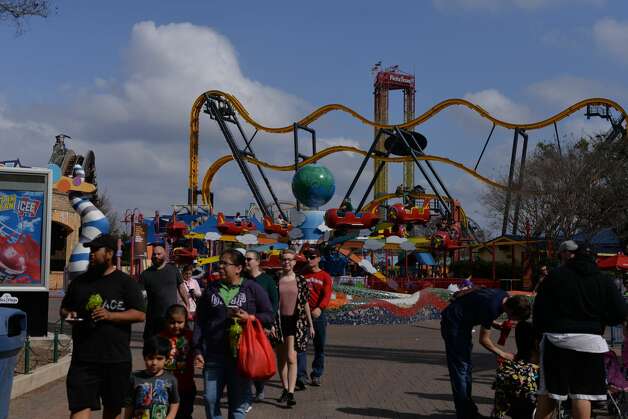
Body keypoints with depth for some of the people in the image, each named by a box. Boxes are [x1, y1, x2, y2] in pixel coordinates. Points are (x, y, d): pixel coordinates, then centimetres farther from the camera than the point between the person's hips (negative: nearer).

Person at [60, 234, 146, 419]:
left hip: (116, 359, -2)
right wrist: (68, 315, -1)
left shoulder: (126, 282, -1)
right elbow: (64, 308, 23)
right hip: (83, 358, 2)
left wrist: (110, 315, -18)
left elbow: (140, 314, -6)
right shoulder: (79, 282, 11)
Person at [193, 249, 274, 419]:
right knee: (210, 398, 4)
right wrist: (198, 350, 4)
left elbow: (269, 316, 3)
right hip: (213, 354, 2)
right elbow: (199, 322, 10)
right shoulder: (211, 289, 9)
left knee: (239, 401, 6)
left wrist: (250, 317, -15)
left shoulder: (253, 288, 1)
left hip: (241, 354, -2)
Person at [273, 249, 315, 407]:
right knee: (281, 358, 10)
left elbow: (305, 303, 9)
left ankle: (291, 393, -14)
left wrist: (310, 325, 10)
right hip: (279, 321, 2)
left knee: (291, 358, -11)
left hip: (296, 321, -1)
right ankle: (285, 389, 23)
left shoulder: (301, 281, 3)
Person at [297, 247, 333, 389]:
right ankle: (301, 376, -15)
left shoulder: (325, 277, 1)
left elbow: (327, 295, -12)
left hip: (319, 314, -1)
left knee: (319, 346, 6)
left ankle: (316, 375, 17)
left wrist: (319, 308, -30)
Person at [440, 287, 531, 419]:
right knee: (460, 368, -8)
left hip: (463, 322, 10)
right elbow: (484, 340, -19)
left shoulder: (505, 296, -6)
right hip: (453, 323, -10)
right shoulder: (492, 308, -31)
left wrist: (499, 325, 1)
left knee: (466, 367, 13)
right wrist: (503, 354, -11)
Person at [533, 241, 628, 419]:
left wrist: (542, 330, 14)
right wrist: (597, 321, 15)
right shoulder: (603, 280, 2)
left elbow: (539, 308, -1)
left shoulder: (555, 275, -2)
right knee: (582, 393, 5)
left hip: (557, 339, -1)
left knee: (548, 391, 9)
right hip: (590, 342, 1)